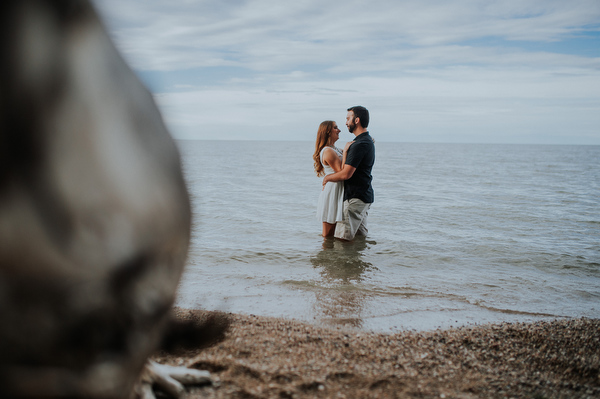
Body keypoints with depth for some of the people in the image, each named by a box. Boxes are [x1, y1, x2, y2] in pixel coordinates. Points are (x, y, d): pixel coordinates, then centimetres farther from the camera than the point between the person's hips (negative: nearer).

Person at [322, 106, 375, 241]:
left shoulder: (359, 144, -20)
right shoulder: (368, 141, 14)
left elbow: (346, 174, -21)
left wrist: (327, 178, -4)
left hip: (356, 197, -11)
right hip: (365, 195, 11)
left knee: (342, 239, -11)